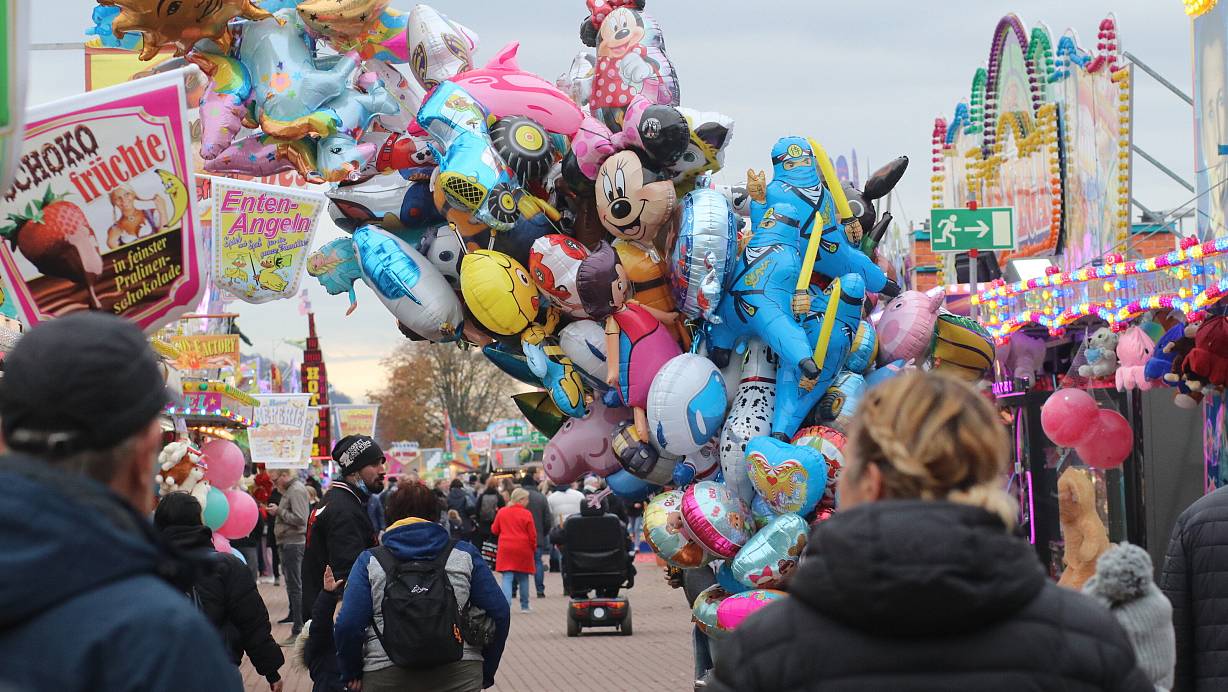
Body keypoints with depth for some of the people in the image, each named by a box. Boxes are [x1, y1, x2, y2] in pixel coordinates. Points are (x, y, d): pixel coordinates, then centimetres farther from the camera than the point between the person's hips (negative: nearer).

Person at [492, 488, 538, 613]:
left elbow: (494, 530, 9)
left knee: (507, 577, -1)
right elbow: (532, 535, -6)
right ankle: (524, 606, 20)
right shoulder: (527, 514, -9)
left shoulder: (501, 512, 1)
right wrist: (533, 549, 11)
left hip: (506, 549, 1)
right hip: (523, 550, -1)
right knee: (523, 578, 12)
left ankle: (506, 604, -18)